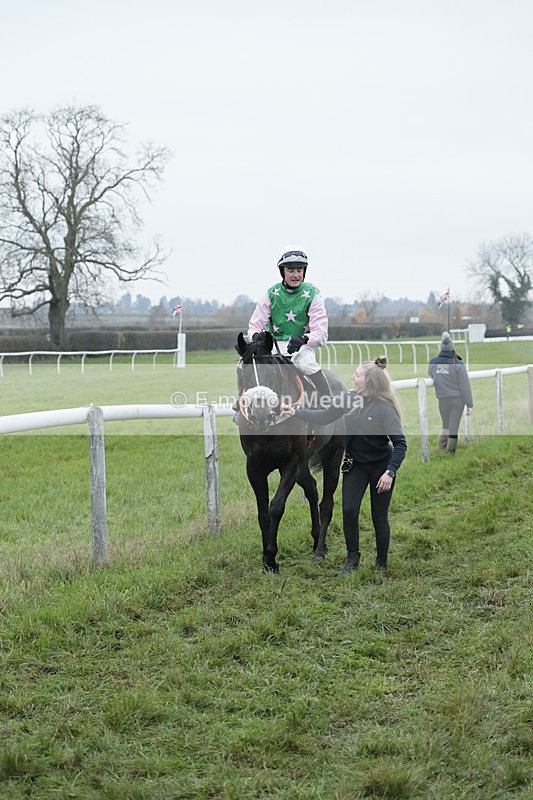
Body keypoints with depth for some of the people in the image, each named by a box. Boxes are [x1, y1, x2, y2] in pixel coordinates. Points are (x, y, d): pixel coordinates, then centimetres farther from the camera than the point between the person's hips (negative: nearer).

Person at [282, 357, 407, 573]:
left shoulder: (384, 408, -24)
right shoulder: (348, 399, -8)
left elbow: (400, 443, -23)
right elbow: (324, 417, 7)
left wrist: (390, 473, -31)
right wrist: (296, 412, 1)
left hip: (380, 466, -4)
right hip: (355, 464, 4)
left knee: (379, 517, 4)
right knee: (349, 510, -8)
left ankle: (381, 564, 21)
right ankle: (352, 558, 7)